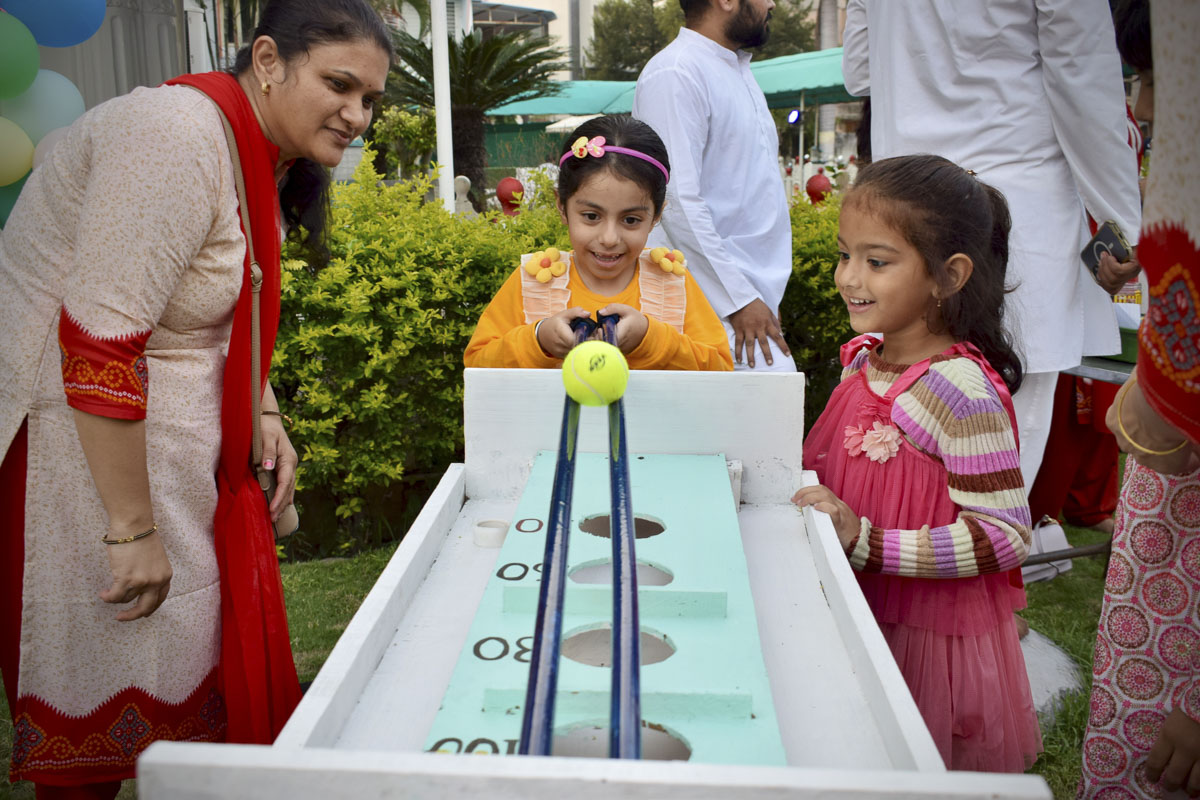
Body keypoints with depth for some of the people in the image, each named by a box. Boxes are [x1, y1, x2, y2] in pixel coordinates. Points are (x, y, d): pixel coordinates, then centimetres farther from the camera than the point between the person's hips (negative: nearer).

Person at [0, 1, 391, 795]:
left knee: (226, 646, 14)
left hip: (188, 444, 9)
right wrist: (134, 530, -25)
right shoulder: (178, 137, -23)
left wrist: (265, 416, 8)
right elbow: (97, 344, -28)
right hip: (87, 450, -9)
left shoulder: (270, 161, 8)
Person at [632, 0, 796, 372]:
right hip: (715, 301, -9)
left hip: (757, 296, 9)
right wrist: (739, 299, -18)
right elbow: (678, 201, -19)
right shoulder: (675, 75, -12)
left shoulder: (738, 69, 19)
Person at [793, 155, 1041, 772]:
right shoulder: (864, 356, 0)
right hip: (858, 614, 7)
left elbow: (1004, 536, -25)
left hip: (929, 635, -7)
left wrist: (865, 542, -29)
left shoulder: (960, 390, -24)